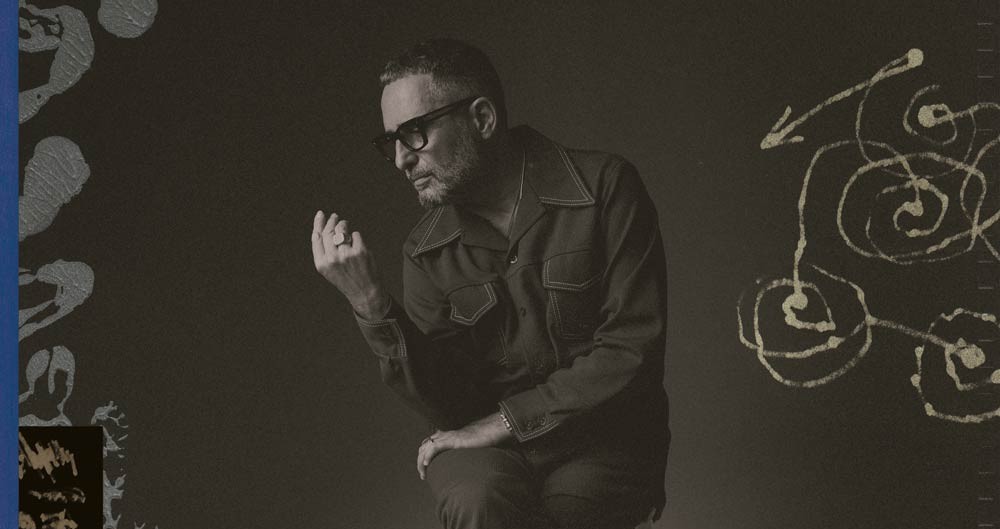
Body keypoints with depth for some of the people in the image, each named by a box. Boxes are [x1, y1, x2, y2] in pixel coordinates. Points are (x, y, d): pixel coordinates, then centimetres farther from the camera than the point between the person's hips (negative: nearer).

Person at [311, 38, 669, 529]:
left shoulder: (604, 188, -7)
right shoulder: (428, 250, 3)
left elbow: (632, 348, -12)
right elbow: (447, 407, -5)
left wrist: (505, 420, -13)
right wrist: (370, 303, -18)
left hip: (605, 438, -1)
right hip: (488, 443, 2)